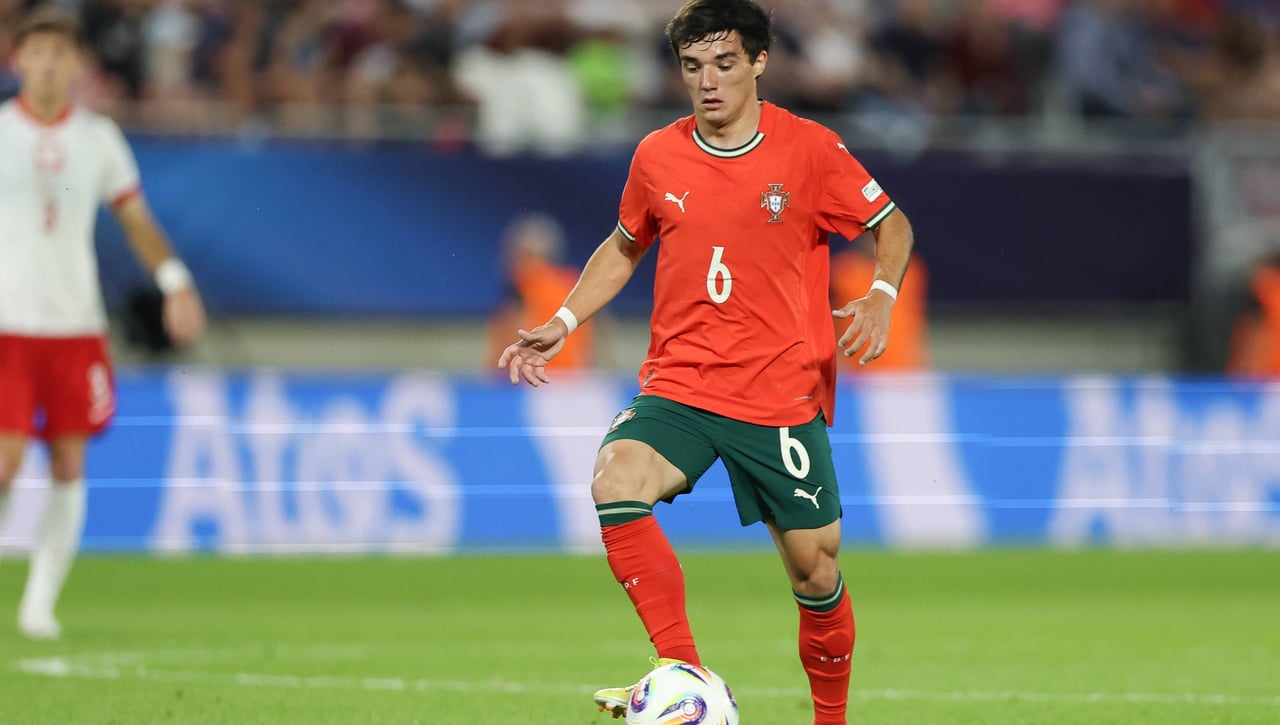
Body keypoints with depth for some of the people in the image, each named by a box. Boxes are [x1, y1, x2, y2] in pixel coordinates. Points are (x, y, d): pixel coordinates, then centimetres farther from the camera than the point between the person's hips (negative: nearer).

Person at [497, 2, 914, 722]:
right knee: (616, 481, -28)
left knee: (815, 568, 1)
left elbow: (892, 223, 6)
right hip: (679, 385, 2)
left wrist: (882, 295, -12)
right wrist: (565, 322, 12)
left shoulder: (809, 150, -4)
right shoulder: (658, 157, 4)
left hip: (783, 396, -2)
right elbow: (625, 247, 22)